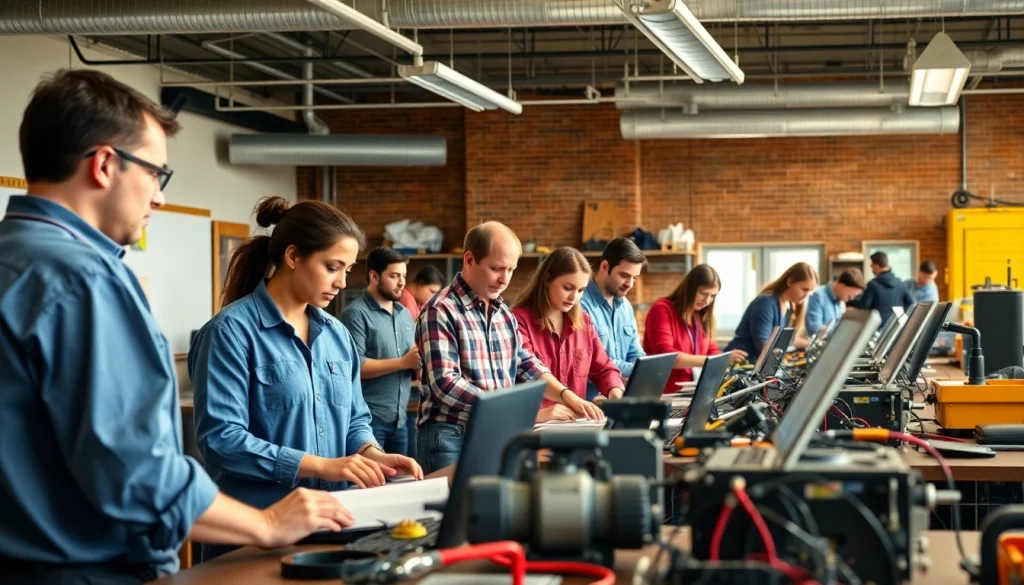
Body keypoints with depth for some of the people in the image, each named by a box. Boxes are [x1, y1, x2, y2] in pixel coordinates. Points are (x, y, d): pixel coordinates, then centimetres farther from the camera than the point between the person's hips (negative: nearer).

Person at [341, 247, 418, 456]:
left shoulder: (404, 313, 15)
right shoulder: (356, 313, -8)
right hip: (369, 418, -8)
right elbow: (354, 366, -18)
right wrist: (403, 362, -16)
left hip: (399, 419, 8)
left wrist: (419, 361, -5)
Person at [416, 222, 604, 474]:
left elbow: (526, 365, 19)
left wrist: (566, 396, -1)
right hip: (451, 439, -7)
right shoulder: (442, 311, -12)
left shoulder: (503, 312, 12)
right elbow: (446, 384, -21)